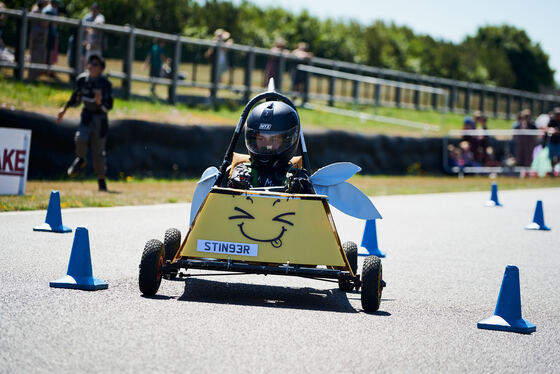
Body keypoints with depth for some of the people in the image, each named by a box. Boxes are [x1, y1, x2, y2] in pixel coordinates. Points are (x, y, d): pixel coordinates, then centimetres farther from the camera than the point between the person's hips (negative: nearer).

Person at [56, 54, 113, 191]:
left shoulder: (105, 83, -17)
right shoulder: (82, 79, -4)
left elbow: (109, 106, -17)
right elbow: (76, 98, 14)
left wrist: (100, 102, -36)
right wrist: (65, 108, 16)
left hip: (100, 117, -3)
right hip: (87, 115, 3)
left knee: (98, 150, 0)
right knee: (81, 138, -24)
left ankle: (101, 180, 19)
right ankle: (80, 160, 8)